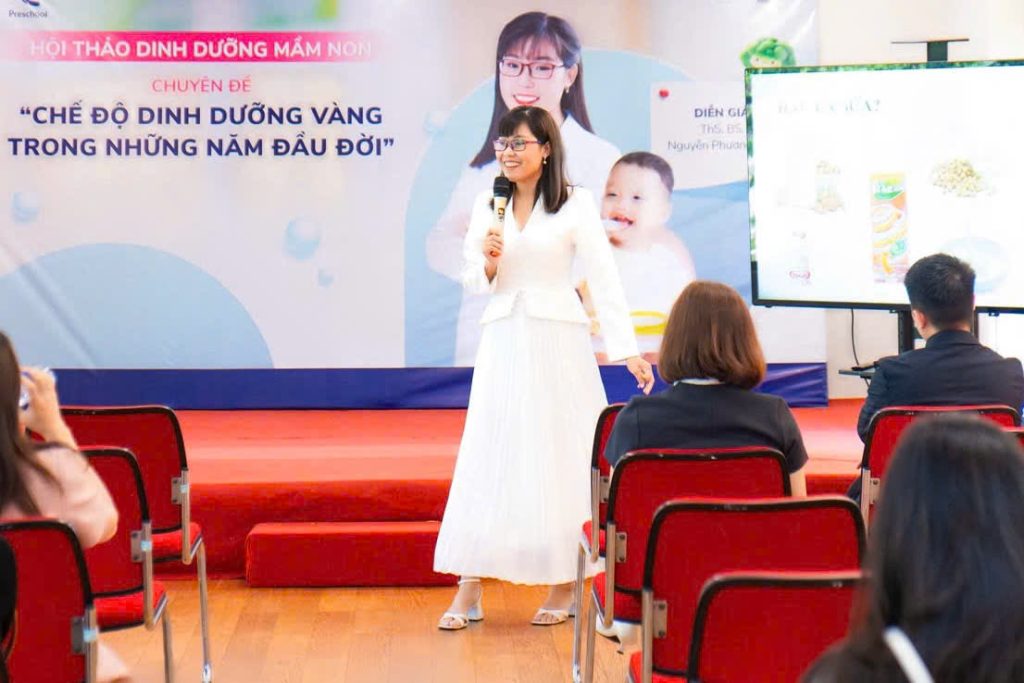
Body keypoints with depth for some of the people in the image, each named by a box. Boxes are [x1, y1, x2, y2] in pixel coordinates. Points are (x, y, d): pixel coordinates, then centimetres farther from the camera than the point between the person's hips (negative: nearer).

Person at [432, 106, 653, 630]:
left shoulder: (575, 205, -2)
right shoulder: (487, 205, 9)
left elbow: (603, 279, -5)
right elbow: (472, 280, 13)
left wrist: (628, 350, -11)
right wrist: (488, 264, -10)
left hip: (557, 341, -3)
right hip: (503, 341, 4)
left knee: (561, 458, 2)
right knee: (486, 459, 2)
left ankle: (564, 585, 13)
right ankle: (468, 591, 5)